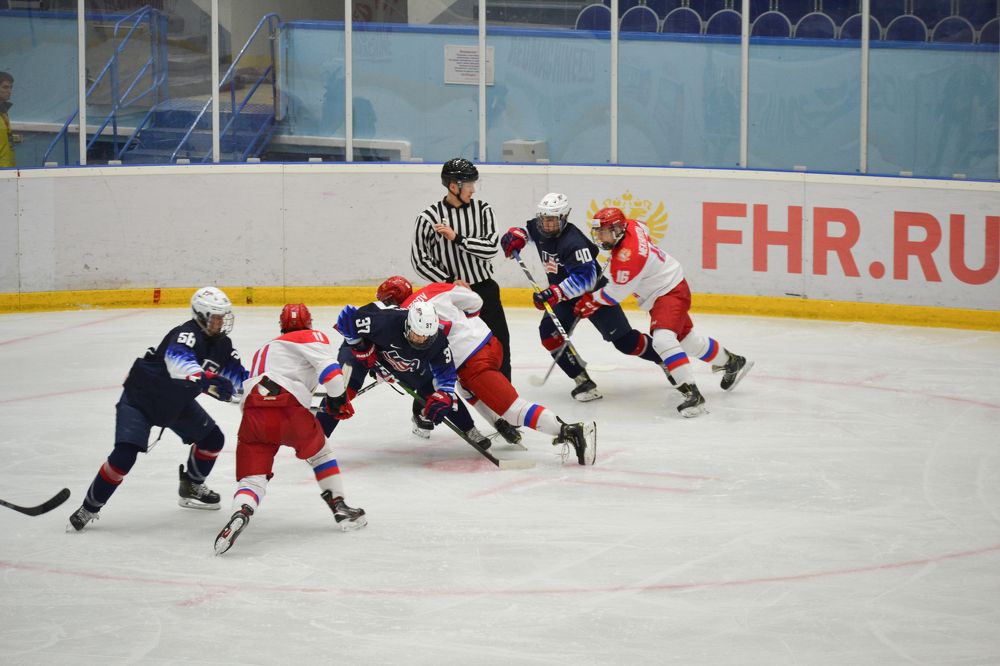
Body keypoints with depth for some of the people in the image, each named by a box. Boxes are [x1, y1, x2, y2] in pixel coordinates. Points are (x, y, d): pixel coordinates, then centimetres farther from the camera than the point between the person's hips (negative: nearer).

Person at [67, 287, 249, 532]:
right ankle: (89, 508, -8)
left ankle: (191, 487, 32)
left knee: (212, 438, 9)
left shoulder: (221, 344, -5)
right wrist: (207, 380, -67)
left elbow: (237, 374, 1)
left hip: (176, 401, 8)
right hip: (140, 398, -8)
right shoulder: (186, 335, -31)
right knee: (124, 454, -20)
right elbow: (179, 362, -52)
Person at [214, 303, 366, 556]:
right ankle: (340, 507, 25)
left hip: (252, 412, 4)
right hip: (288, 408, -4)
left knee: (252, 476, 2)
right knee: (319, 452, 24)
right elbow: (328, 365, -3)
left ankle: (240, 514, -29)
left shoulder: (265, 349, 37)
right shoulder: (312, 337, 15)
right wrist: (337, 398, 9)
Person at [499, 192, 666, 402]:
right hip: (564, 296, 7)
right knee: (549, 333, -15)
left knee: (624, 340, -3)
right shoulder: (539, 228, -9)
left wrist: (554, 293, -48)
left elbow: (585, 278, -40)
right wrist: (516, 236, -6)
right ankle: (583, 381, -10)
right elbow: (527, 229, 18)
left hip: (594, 292, -7)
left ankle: (664, 359, 22)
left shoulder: (573, 242, -32)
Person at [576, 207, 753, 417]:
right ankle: (732, 362, 45)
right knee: (687, 339, 24)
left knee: (663, 338, -29)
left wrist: (591, 301, -7)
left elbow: (616, 294, -22)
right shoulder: (631, 226, -7)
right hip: (668, 284, 10)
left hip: (670, 293, -10)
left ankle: (692, 393, -33)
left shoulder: (628, 256, -32)